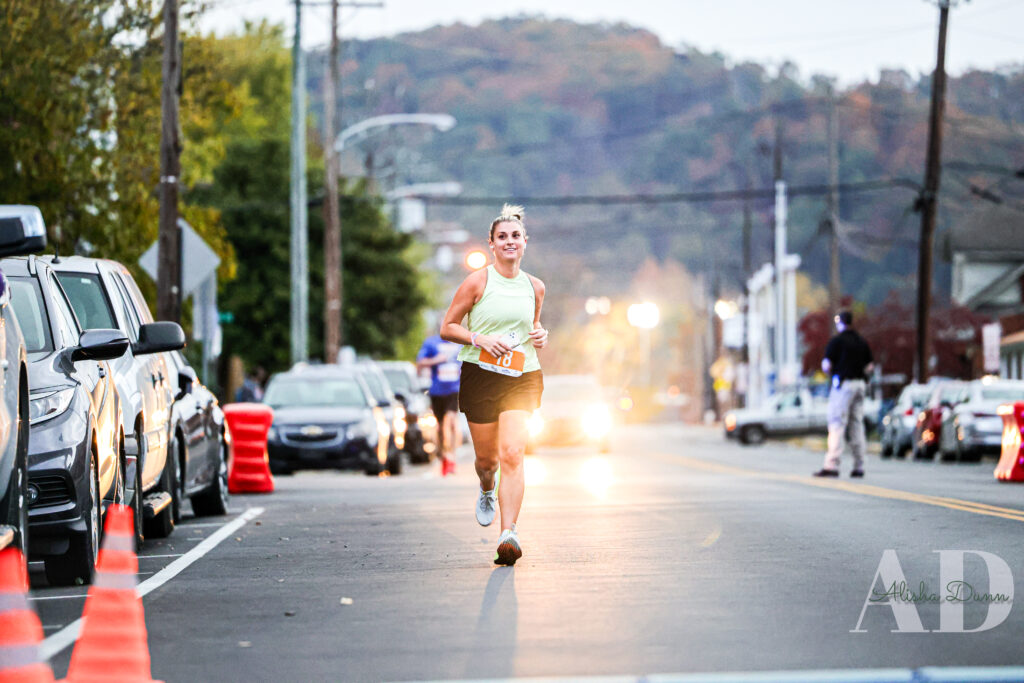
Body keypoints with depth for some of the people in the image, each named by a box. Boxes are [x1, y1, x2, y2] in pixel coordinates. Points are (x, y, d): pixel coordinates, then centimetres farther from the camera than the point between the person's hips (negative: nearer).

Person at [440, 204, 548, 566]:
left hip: (523, 378, 1)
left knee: (512, 454, -16)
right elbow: (447, 327, 0)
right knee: (487, 457, 8)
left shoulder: (535, 287, 9)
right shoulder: (477, 282, -3)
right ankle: (487, 491, 47)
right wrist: (481, 339, -16)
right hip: (481, 376, -1)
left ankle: (508, 534, -23)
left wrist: (540, 335, 4)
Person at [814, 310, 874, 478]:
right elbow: (870, 366, 13)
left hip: (843, 384, -6)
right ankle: (859, 466, 9)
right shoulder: (862, 342, 13)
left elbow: (826, 365, -10)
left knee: (837, 424, -9)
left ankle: (832, 464, -17)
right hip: (860, 383, 6)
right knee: (857, 424, 10)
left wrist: (832, 375, 8)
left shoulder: (837, 341, -7)